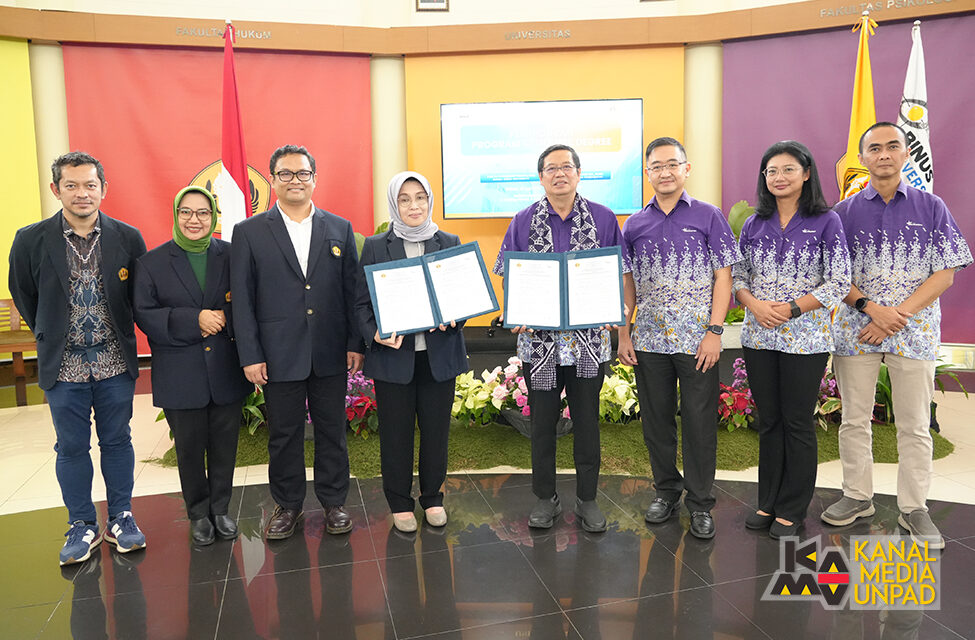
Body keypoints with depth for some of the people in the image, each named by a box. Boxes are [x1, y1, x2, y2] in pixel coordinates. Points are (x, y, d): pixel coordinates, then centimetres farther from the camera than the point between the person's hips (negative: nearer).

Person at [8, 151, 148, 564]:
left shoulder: (127, 238, -3)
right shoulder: (30, 240, -4)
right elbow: (23, 296, 9)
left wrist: (120, 331, 9)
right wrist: (51, 336, 12)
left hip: (115, 362, 0)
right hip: (63, 365, 0)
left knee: (117, 441, 10)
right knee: (71, 448, 8)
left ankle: (121, 517, 24)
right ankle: (82, 526, 22)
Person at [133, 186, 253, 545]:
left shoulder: (232, 256, 3)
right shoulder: (152, 262, 1)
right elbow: (144, 314, -5)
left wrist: (223, 319, -16)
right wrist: (194, 320, -17)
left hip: (225, 371, 1)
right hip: (180, 376, -1)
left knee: (224, 445, 10)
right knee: (190, 448, 10)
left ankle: (220, 510, 29)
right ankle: (199, 515, 28)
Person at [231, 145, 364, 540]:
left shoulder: (340, 229, 6)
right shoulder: (249, 232, 2)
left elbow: (352, 289, 6)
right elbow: (242, 299, 0)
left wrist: (356, 342, 0)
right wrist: (250, 355, -6)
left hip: (331, 354, 1)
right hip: (280, 355, -1)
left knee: (332, 430, 11)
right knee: (284, 434, 10)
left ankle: (334, 501, 27)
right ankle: (287, 505, 27)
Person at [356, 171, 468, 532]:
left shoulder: (450, 244, 6)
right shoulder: (375, 247, 2)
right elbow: (362, 303, 0)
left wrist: (452, 317, -15)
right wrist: (375, 333, -18)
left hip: (439, 352, 1)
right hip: (393, 354, -1)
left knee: (436, 429, 9)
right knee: (395, 432, 7)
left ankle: (432, 497, 29)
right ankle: (399, 503, 25)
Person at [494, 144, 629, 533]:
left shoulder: (603, 219, 4)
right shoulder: (523, 221, 4)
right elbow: (508, 274, 7)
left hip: (589, 337, 0)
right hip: (539, 337, 0)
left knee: (587, 419, 9)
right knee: (542, 419, 9)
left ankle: (587, 498, 24)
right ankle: (545, 498, 25)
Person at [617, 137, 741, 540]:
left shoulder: (709, 216, 1)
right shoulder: (634, 224, 9)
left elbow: (723, 277, -2)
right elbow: (628, 282, 11)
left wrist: (714, 331, -9)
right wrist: (623, 334, 4)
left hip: (696, 340, -3)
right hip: (649, 341, 3)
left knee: (700, 422, 3)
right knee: (655, 419, 11)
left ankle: (700, 503, 18)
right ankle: (666, 491, 29)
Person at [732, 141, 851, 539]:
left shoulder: (826, 222, -3)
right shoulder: (754, 225, 8)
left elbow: (839, 283, -7)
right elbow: (736, 277, 9)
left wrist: (792, 308, -16)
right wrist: (755, 305, -11)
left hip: (805, 339, -3)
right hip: (758, 338, 4)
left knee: (797, 423, 4)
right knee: (768, 420, 12)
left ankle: (792, 510, 18)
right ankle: (768, 502, 25)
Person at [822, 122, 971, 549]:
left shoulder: (931, 208, 5)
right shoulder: (844, 212, 5)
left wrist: (898, 314, -12)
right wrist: (871, 307, -14)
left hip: (914, 331, 0)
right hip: (855, 329, 1)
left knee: (914, 425, 5)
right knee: (854, 419, 8)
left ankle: (914, 508, 18)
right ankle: (858, 497, 23)